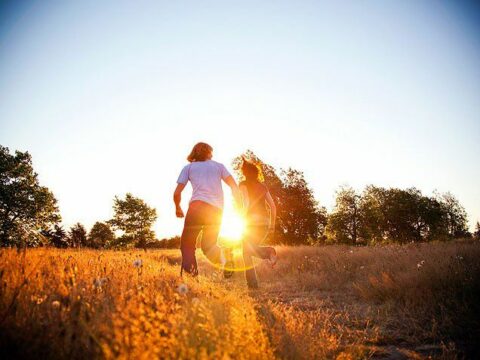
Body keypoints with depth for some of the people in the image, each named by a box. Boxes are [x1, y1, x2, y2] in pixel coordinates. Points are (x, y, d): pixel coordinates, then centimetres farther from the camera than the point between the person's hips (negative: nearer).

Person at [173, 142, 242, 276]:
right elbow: (234, 186, 8)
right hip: (217, 210, 2)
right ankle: (226, 258, -19)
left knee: (187, 243, 8)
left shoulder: (188, 167, 20)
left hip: (198, 206, -2)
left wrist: (178, 208, 30)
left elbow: (177, 193, 12)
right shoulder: (218, 165, 23)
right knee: (208, 246, 14)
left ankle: (189, 272, -18)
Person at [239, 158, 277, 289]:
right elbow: (273, 206, 14)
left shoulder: (244, 184, 1)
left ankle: (252, 282, -12)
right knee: (252, 248, 18)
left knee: (246, 252, 2)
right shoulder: (263, 186, 18)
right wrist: (272, 225, 18)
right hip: (265, 220, 6)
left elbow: (247, 202, -15)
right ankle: (268, 251, -12)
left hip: (252, 219, -6)